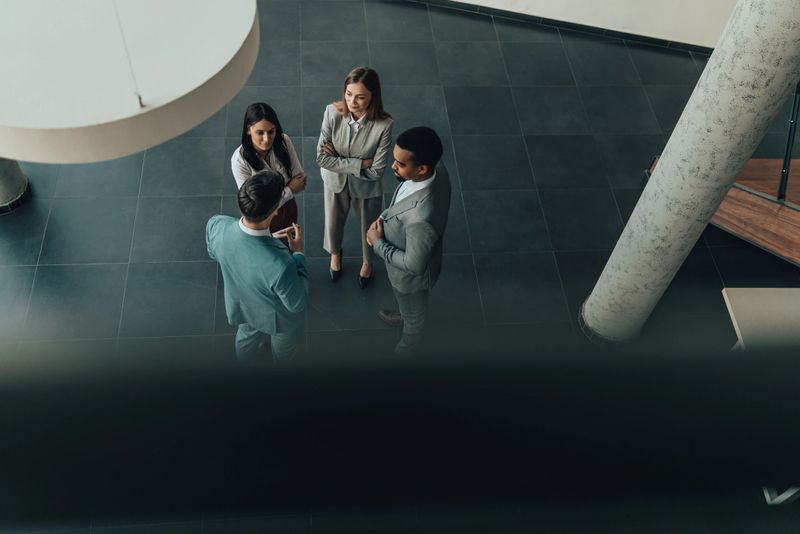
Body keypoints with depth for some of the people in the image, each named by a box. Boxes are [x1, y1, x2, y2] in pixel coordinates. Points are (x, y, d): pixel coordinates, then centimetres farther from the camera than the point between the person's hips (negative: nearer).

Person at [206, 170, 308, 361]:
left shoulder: (215, 225, -33)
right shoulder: (280, 265, -48)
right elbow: (297, 304, -26)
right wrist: (298, 253, -20)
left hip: (240, 305, 4)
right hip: (277, 316, -4)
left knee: (247, 334, 39)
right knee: (283, 350, 33)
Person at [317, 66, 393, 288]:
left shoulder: (383, 124, -32)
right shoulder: (333, 112, -27)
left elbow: (376, 171, -27)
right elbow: (322, 158, -24)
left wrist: (338, 160, -23)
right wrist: (360, 164, -28)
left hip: (367, 187, -1)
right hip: (335, 181, 2)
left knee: (368, 227, 25)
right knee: (333, 223, 27)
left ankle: (367, 261, 59)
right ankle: (335, 253, 62)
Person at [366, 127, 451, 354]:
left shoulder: (420, 219, -49)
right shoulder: (436, 169, -25)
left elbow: (413, 265, -31)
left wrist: (378, 243, -20)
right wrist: (383, 217, -10)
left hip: (410, 275, -6)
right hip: (406, 252, 7)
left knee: (413, 314, 29)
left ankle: (408, 346, 60)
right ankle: (404, 315, 71)